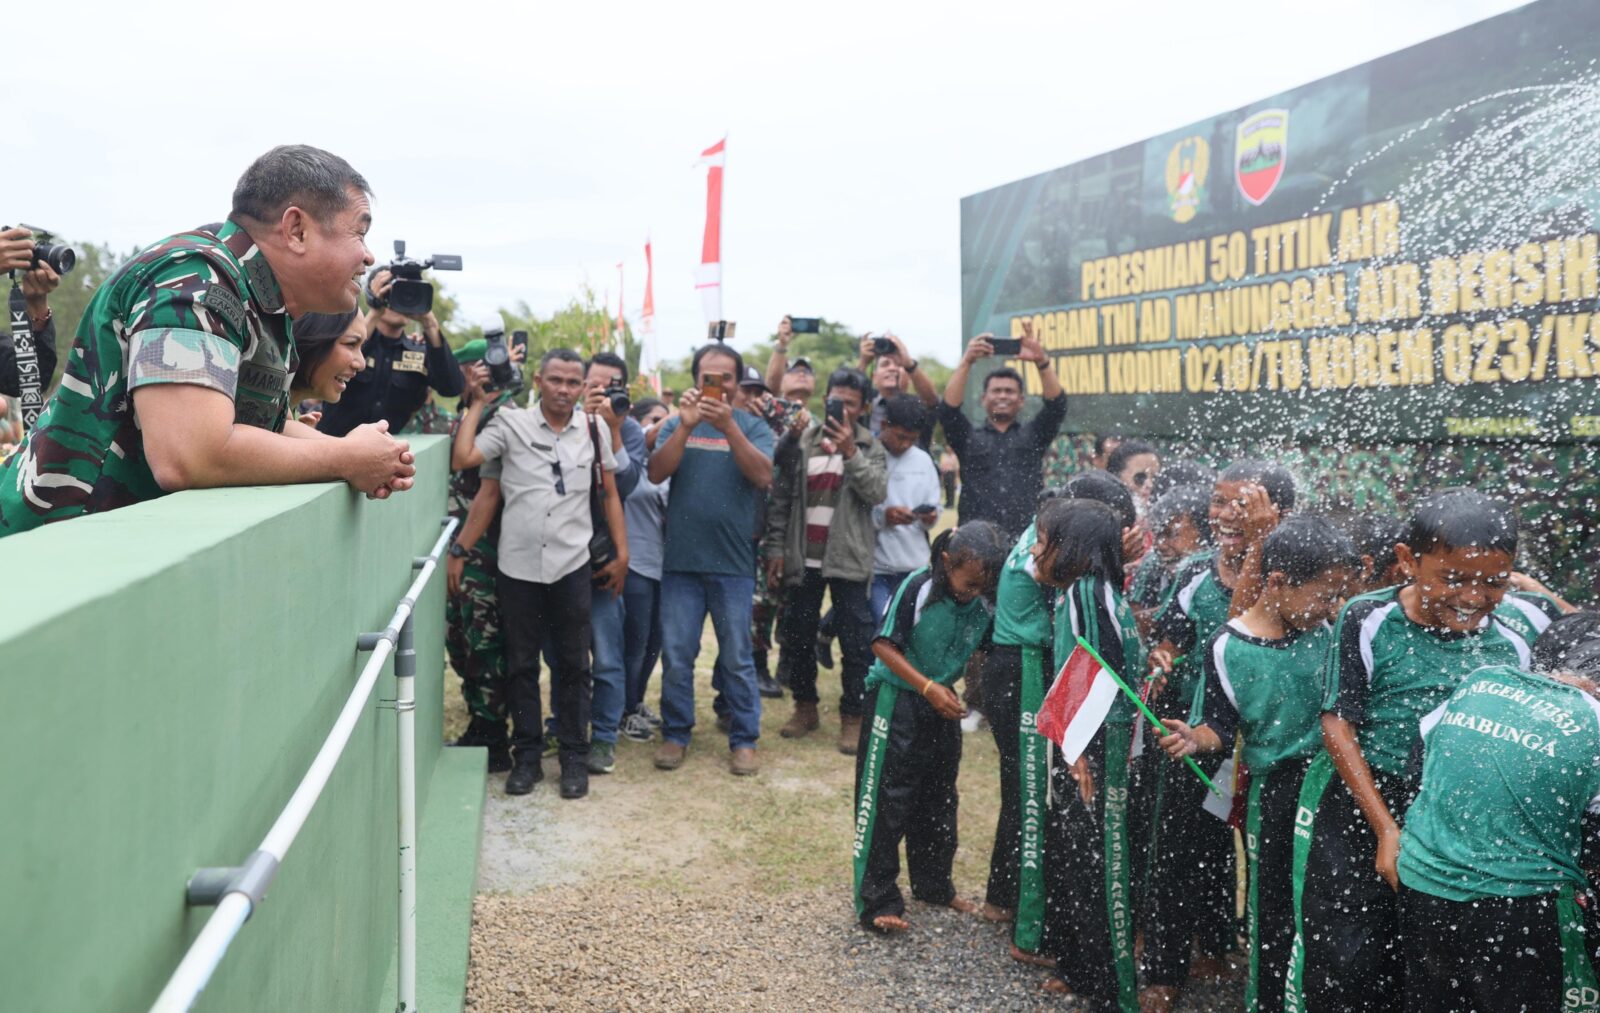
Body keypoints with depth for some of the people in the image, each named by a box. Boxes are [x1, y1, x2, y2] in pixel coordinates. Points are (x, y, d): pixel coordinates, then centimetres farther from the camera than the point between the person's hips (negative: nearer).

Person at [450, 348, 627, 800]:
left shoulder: (593, 428, 3)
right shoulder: (511, 423, -1)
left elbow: (609, 494, 9)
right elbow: (461, 458, -12)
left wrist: (622, 552, 5)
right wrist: (477, 402, -4)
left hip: (572, 566, 0)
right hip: (518, 565, 0)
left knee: (573, 665, 8)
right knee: (520, 664, 9)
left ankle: (575, 757, 19)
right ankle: (527, 755, 22)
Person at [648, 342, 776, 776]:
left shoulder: (753, 426, 3)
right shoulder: (676, 424, 7)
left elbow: (763, 476, -13)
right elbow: (657, 473, -7)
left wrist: (728, 425, -22)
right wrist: (686, 426, -19)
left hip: (733, 563, -1)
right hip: (680, 561, 1)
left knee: (737, 658, 5)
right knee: (676, 656, 6)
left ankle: (744, 739, 16)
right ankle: (676, 734, 20)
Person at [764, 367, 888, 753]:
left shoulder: (869, 447, 2)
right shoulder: (801, 441, 5)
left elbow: (877, 492, -14)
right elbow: (781, 497, 5)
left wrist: (850, 451, -21)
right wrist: (776, 548, 0)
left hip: (848, 558, -2)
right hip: (803, 557, 2)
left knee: (856, 642, 0)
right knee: (798, 635, 11)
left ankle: (852, 716, 10)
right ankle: (805, 706, 27)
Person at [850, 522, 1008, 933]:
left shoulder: (985, 603, -7)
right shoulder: (919, 588, -22)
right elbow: (884, 645, -19)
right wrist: (928, 687, -24)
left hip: (943, 703, 6)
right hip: (897, 697, -6)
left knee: (939, 799, 18)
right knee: (885, 799, -3)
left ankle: (934, 884, 35)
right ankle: (876, 900, 5)